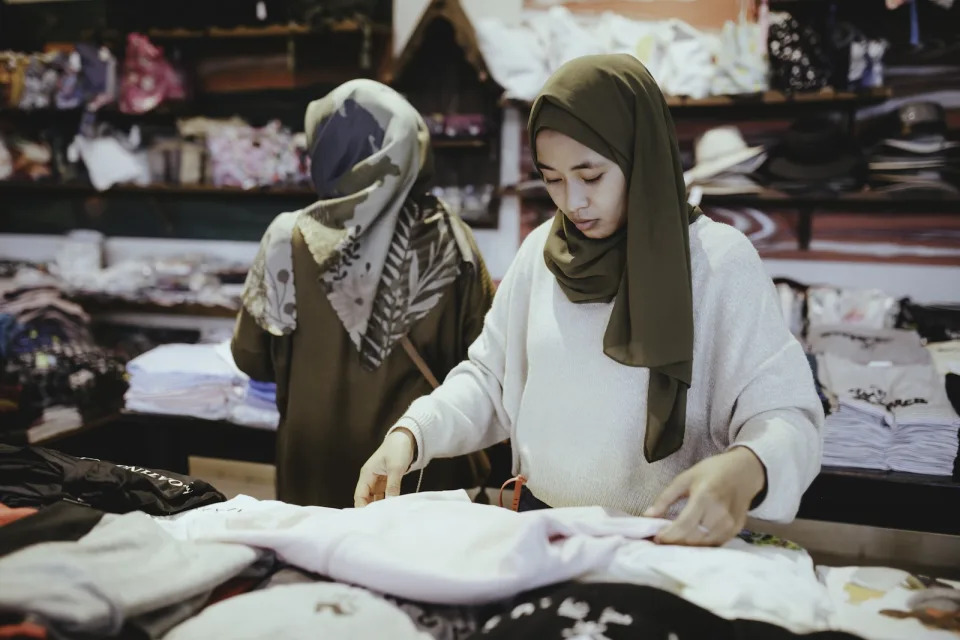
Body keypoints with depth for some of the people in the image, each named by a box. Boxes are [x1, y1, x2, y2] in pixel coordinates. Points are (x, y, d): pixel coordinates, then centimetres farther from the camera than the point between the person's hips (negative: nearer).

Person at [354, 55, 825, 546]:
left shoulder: (719, 261, -6)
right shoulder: (540, 252, 7)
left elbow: (785, 415, -8)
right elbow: (490, 376, 14)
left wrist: (744, 470, -29)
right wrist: (411, 433, -2)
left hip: (667, 545, -1)